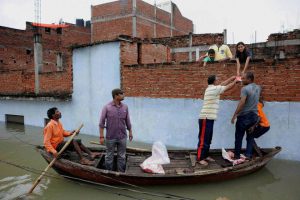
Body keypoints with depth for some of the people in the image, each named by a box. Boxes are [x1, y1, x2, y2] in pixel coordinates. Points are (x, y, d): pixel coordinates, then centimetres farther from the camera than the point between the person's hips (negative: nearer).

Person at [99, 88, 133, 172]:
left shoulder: (125, 107, 1)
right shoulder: (107, 107, -10)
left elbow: (127, 121, 11)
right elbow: (102, 122, -8)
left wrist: (130, 132, 13)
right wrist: (101, 136, -11)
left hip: (122, 137, 3)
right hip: (110, 137, -3)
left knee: (122, 157, 11)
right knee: (109, 156, 11)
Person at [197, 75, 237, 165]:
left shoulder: (211, 88, 16)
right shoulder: (215, 89, -10)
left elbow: (222, 84, 27)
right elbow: (229, 87, 0)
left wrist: (231, 78, 29)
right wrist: (235, 81, 16)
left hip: (209, 118, 10)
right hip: (206, 118, -10)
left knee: (208, 139, 15)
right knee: (203, 139, -5)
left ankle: (205, 156, 24)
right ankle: (200, 158, 1)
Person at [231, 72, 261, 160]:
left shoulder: (245, 88, -15)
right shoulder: (258, 88, 7)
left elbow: (242, 103, -23)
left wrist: (234, 115, -20)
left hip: (244, 116, -6)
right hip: (254, 116, 6)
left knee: (239, 137, 6)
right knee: (250, 137, 11)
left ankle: (237, 156, 15)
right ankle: (248, 155, 9)